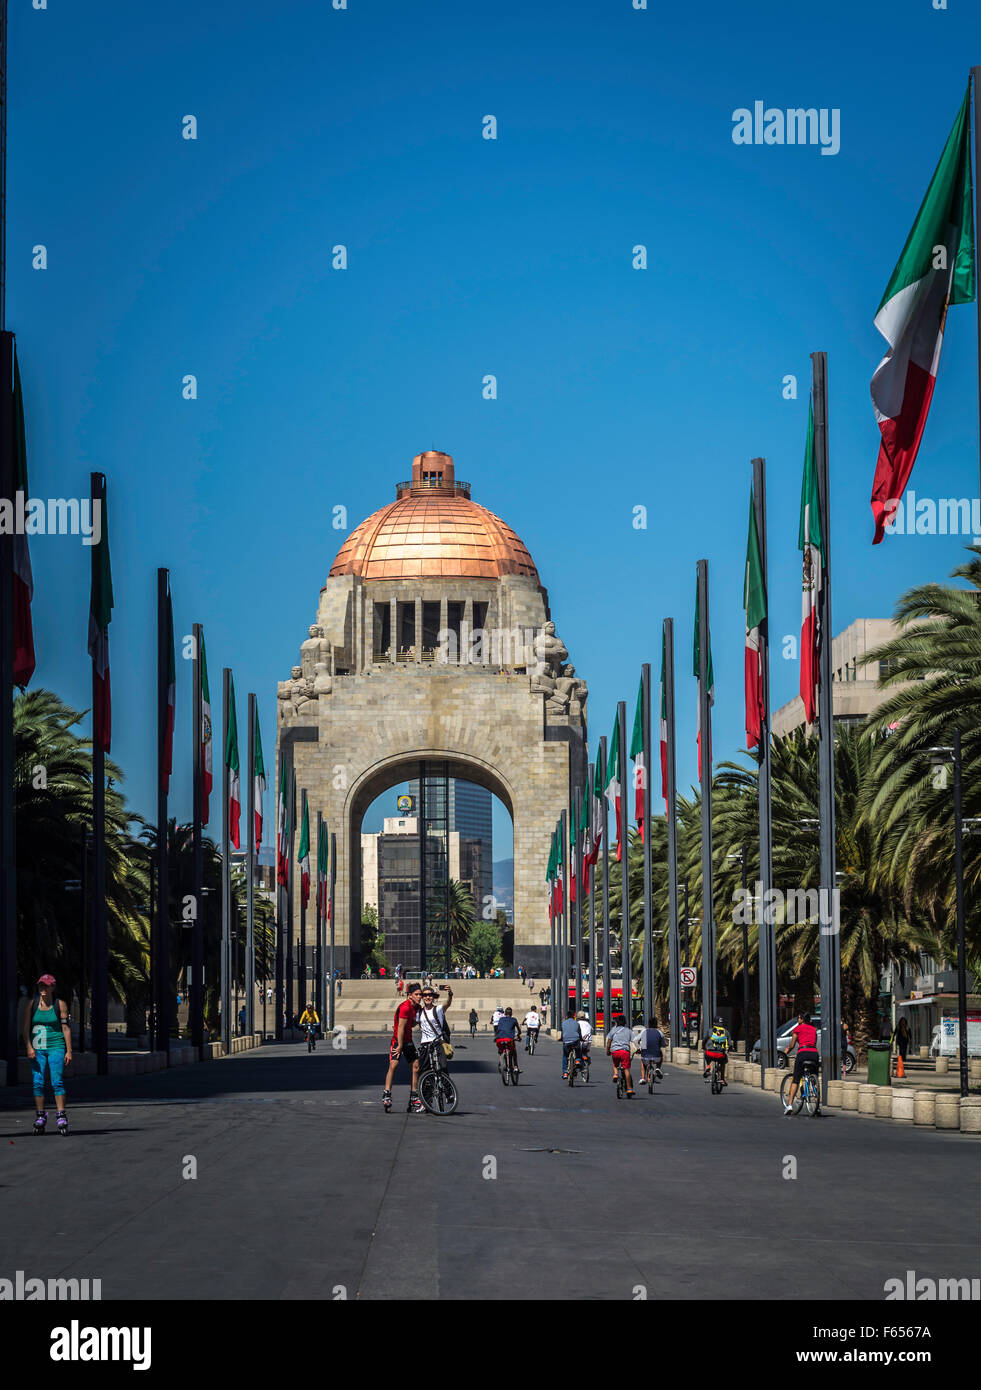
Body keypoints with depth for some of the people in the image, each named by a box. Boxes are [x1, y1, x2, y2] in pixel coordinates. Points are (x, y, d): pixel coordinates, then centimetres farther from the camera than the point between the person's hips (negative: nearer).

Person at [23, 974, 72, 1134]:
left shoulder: (60, 1004, 3)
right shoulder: (32, 1004, 6)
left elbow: (66, 1028, 3)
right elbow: (26, 1028, 3)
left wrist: (69, 1051, -1)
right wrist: (29, 1047, -10)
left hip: (56, 1047, -2)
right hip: (37, 1048, 2)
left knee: (57, 1082, -11)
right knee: (38, 1083, -1)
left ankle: (62, 1117, -10)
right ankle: (40, 1116, 7)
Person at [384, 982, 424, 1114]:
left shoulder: (417, 1007, 4)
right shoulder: (405, 1007, -22)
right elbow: (401, 1028, -21)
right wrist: (400, 1046, -21)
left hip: (408, 1040, 8)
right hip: (398, 1039, -8)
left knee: (415, 1066, 5)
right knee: (393, 1064, -22)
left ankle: (414, 1098, 11)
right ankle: (386, 1095, -20)